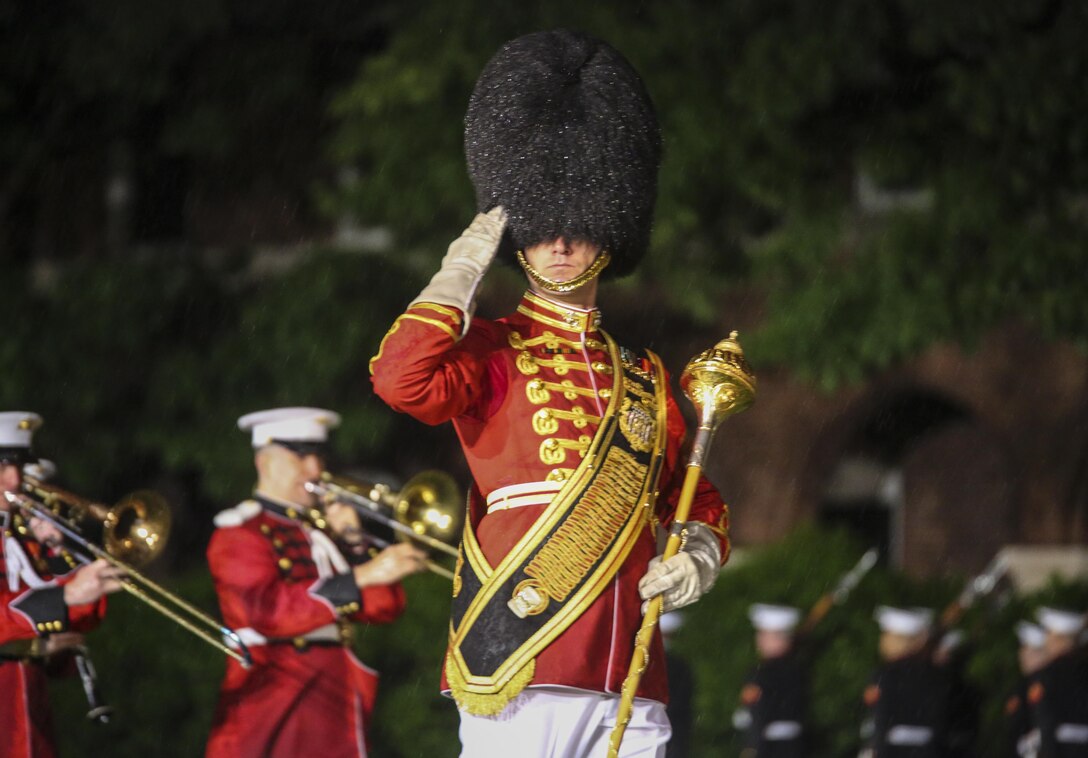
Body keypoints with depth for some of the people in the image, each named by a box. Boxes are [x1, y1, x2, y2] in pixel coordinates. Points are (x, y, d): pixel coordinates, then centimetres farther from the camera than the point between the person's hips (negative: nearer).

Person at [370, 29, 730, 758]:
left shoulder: (645, 377, 20)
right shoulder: (494, 352, 4)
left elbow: (697, 500, 29)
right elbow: (402, 381, -18)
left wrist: (699, 555, 6)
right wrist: (463, 271, -5)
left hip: (631, 693, 6)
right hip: (519, 682, -5)